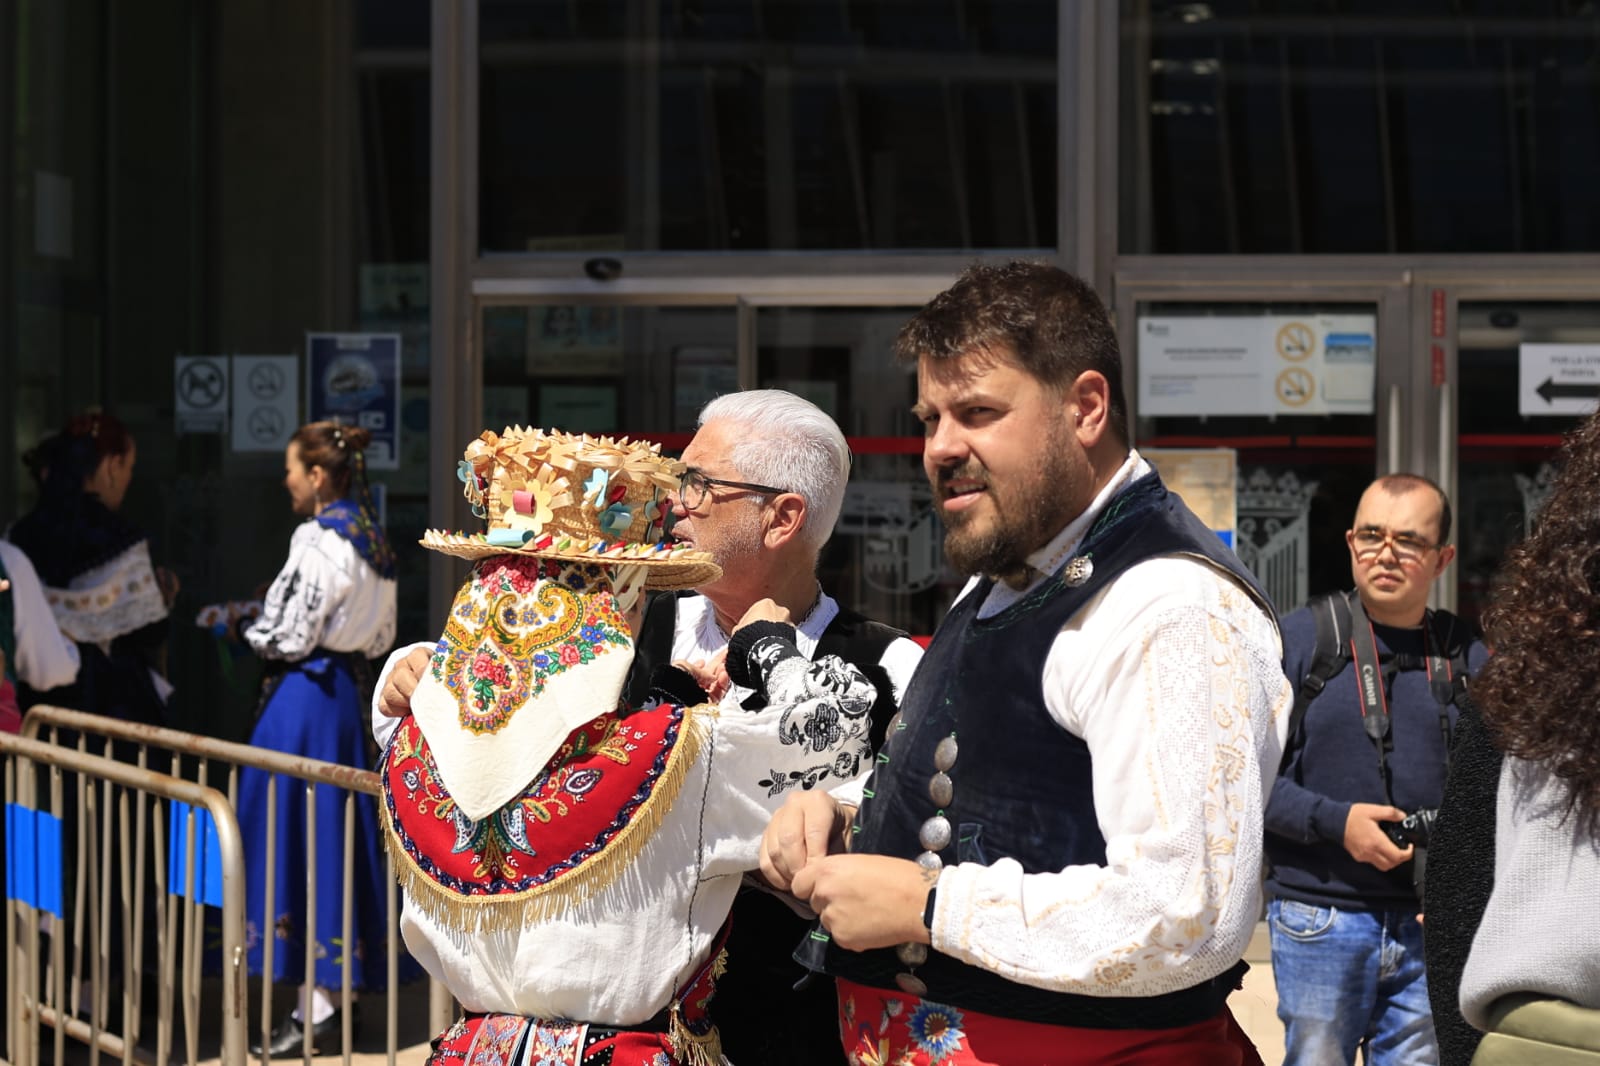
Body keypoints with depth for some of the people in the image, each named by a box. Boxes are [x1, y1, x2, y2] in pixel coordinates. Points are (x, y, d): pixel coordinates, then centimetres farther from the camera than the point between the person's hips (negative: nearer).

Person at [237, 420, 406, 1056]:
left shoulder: (319, 539, -16)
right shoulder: (371, 538, 11)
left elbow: (290, 636, -17)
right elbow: (381, 637, 17)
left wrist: (255, 633, 2)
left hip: (303, 694, -9)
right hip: (348, 693, 9)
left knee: (295, 836, -5)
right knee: (335, 837, 12)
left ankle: (315, 1009, -6)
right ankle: (335, 986, 17)